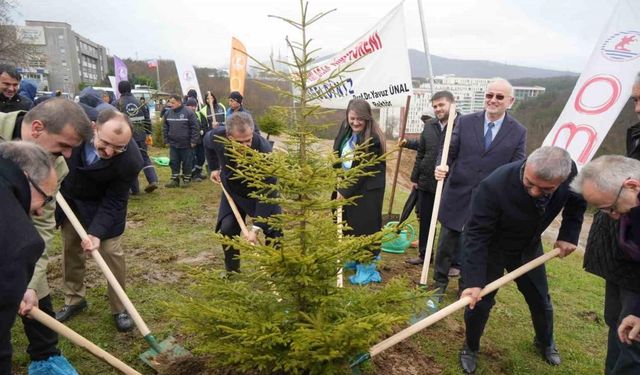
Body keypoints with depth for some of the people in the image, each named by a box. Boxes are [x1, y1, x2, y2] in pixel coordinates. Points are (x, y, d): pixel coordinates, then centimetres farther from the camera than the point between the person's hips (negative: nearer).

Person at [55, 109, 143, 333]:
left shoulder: (131, 161, -38)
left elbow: (113, 202, -24)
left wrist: (97, 232, -33)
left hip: (102, 203, -3)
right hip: (69, 196, 4)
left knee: (111, 252, -5)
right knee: (70, 248, 13)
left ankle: (119, 308, 13)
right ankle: (74, 299, 34)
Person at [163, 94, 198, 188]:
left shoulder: (188, 112, -10)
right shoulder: (168, 113, 5)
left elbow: (195, 127, -10)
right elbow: (165, 128, 12)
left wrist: (193, 141, -12)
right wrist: (166, 140, 8)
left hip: (186, 144, -4)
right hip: (173, 144, 4)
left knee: (187, 163, 6)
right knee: (174, 162, 9)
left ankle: (187, 179, 19)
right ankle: (175, 180, 19)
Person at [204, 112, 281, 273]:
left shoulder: (263, 150, -39)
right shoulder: (216, 136, -27)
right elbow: (208, 142, 3)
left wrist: (256, 227, -39)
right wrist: (214, 168, 2)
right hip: (233, 190, 3)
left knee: (274, 231, -10)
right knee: (227, 229, -6)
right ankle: (231, 271, 17)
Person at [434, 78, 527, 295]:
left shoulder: (518, 132, -2)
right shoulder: (465, 122, -1)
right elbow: (450, 151, 1)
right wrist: (442, 166, -21)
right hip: (457, 195, 1)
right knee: (447, 241, 12)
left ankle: (467, 285, 34)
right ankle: (440, 281, 32)